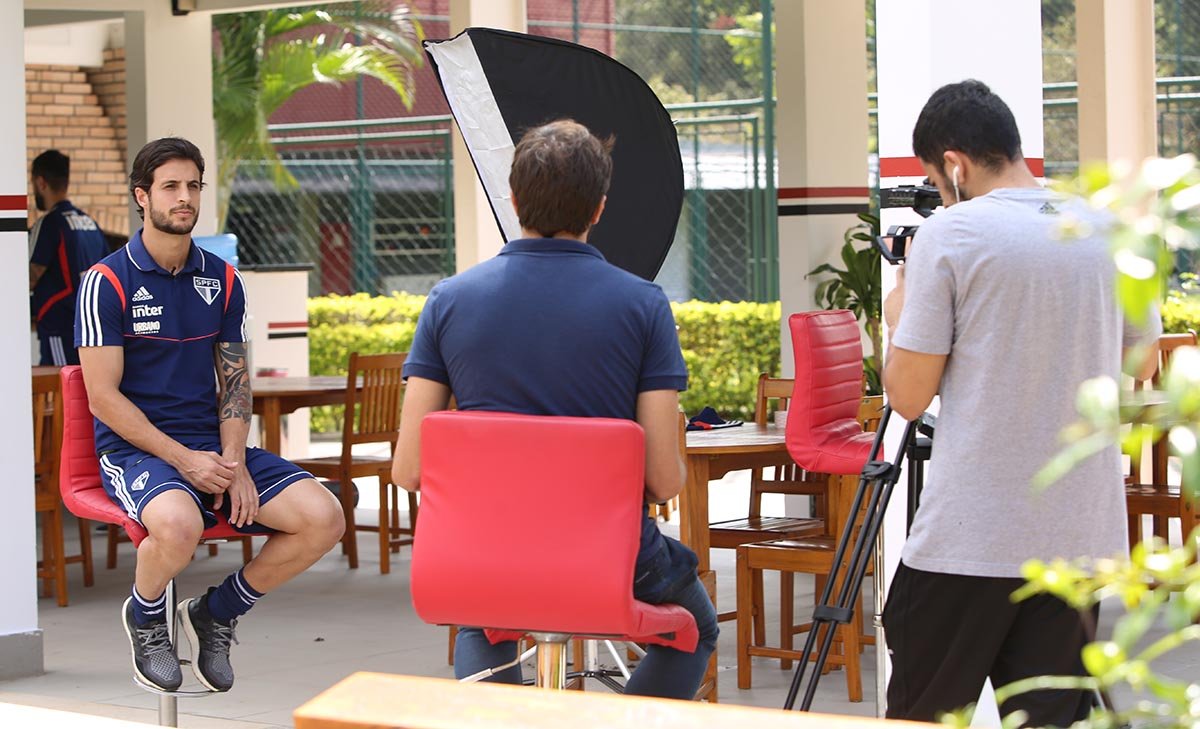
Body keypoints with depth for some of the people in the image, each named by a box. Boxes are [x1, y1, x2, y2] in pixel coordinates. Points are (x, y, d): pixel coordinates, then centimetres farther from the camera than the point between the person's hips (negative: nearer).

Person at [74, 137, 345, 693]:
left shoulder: (221, 280, 12)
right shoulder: (108, 281, -5)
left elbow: (234, 382, 11)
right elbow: (104, 397, -9)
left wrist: (234, 462, -8)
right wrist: (183, 460, -17)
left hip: (213, 445, 5)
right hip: (134, 447, -5)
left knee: (323, 519, -16)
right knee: (179, 523, -39)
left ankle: (216, 612, 8)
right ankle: (144, 615, -3)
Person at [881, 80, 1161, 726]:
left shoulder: (949, 235, -8)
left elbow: (909, 395, -6)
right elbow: (1142, 364, 20)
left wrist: (898, 319, 12)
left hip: (969, 540, -5)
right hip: (1083, 534, 5)